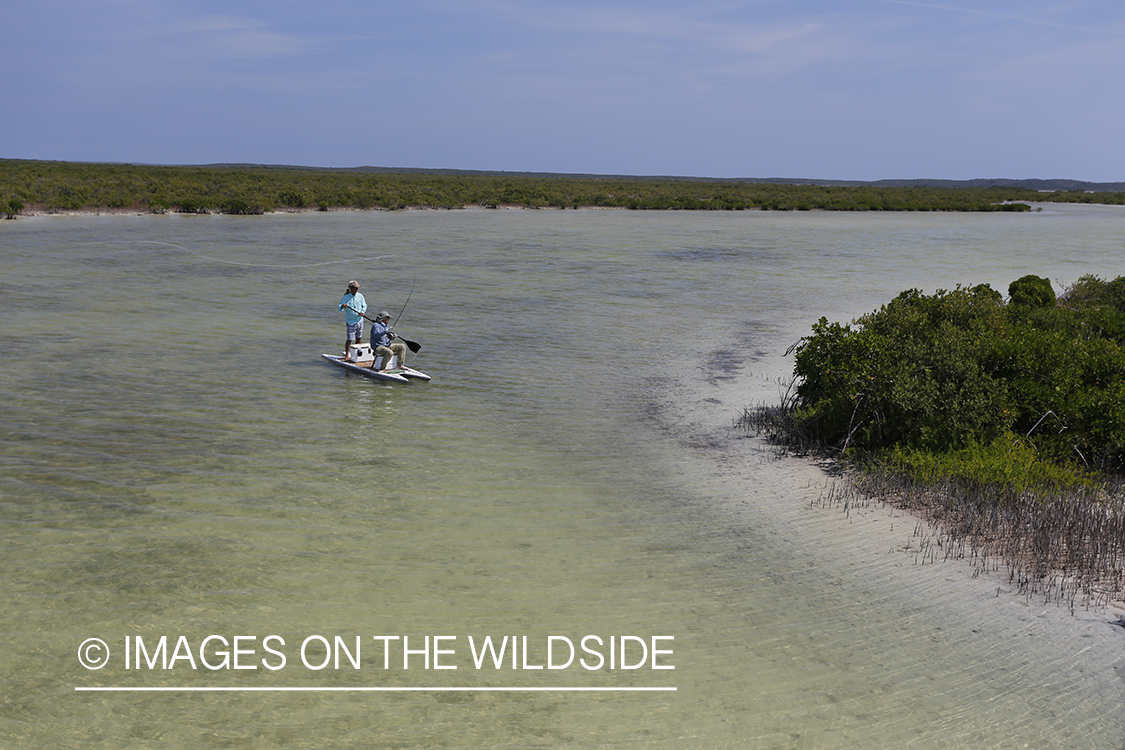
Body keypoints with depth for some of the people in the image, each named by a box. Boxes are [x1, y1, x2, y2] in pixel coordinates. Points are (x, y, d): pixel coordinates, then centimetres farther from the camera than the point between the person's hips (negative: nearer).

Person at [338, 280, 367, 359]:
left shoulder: (360, 296, 5)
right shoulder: (346, 297, -7)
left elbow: (364, 305, 10)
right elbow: (340, 307, -14)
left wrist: (362, 312, -10)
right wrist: (342, 306, -38)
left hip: (359, 320, 5)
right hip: (351, 321, -4)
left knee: (359, 338, 13)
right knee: (350, 339, -7)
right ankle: (346, 355, 2)